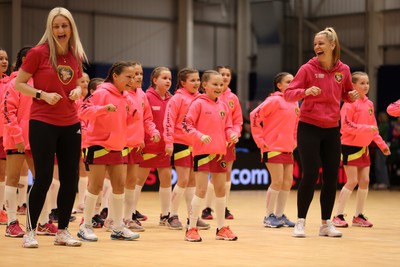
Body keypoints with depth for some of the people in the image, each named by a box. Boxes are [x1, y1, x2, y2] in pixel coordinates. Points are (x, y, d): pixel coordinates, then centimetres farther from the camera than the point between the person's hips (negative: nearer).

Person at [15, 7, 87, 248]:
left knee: (71, 179, 6)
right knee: (43, 178, -6)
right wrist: (43, 95, -16)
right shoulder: (38, 53, -9)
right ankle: (30, 231, 8)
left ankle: (63, 232, 17)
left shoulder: (76, 56, 5)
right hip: (42, 123, -5)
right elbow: (18, 84, -4)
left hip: (70, 124, 5)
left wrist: (77, 91, -2)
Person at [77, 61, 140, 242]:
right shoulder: (102, 93, -12)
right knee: (96, 185, -5)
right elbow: (83, 112, -22)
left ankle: (118, 228, 14)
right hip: (98, 145, -8)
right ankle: (86, 226, 6)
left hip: (116, 147, 8)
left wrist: (135, 112, 3)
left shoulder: (125, 98, 11)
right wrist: (104, 108, -34)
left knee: (119, 185, 7)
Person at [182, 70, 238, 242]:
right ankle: (192, 228, 1)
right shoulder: (198, 103, -7)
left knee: (221, 189, 11)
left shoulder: (223, 106, 11)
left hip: (219, 152, 6)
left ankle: (221, 228, 21)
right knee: (201, 189, -7)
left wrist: (232, 135, -4)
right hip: (202, 151, -6)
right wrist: (200, 136, -24)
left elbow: (227, 127, 17)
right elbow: (186, 123, -12)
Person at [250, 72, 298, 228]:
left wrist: (294, 141, 15)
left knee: (288, 182, 6)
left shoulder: (294, 103, 10)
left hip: (288, 149, 7)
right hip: (273, 147, -7)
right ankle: (269, 216, 3)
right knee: (277, 181, -7)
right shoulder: (275, 100, -11)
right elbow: (255, 115, -16)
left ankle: (280, 215, 15)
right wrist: (260, 140, -15)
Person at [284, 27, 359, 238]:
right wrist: (305, 91, -27)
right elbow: (288, 94, -9)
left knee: (331, 177, 4)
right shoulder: (308, 68, -8)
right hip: (309, 127, -4)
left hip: (332, 129, 4)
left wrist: (352, 96, -5)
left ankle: (326, 223, 15)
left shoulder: (343, 70, 2)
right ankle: (300, 222, 3)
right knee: (310, 174, -8)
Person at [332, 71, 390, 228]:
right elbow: (346, 126, -17)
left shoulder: (369, 104, 10)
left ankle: (359, 216, 15)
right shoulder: (350, 103, -11)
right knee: (352, 181, -8)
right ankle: (338, 216, 1)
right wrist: (365, 128, -24)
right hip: (350, 146, -7)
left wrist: (381, 144, 11)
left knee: (365, 181, 5)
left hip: (364, 147, 7)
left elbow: (373, 127, 16)